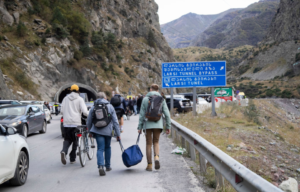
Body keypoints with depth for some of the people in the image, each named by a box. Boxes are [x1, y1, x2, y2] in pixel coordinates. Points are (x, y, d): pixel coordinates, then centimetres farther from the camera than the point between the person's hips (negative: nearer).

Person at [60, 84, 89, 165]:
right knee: (75, 140, 8)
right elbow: (84, 111, -11)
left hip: (66, 123, 3)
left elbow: (62, 111, 9)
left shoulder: (66, 98, 10)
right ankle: (72, 158, 10)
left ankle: (64, 151, -16)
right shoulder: (79, 99, -1)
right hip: (76, 123, -3)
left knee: (67, 139, 12)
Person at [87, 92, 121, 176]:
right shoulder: (110, 107, 3)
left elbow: (89, 121, 9)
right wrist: (118, 134, 3)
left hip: (97, 131, 0)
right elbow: (115, 121, 0)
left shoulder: (93, 107, 4)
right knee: (107, 148, 18)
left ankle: (100, 166, -21)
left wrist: (89, 131, 24)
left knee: (100, 149, -2)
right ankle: (108, 166, 27)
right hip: (108, 131, 1)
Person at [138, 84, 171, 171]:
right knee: (156, 142, 17)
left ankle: (149, 165, 10)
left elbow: (142, 114, -1)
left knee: (148, 144, 9)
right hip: (158, 124, 1)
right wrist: (168, 126, 5)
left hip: (148, 124, -1)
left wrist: (140, 127, 3)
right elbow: (167, 114, -1)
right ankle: (156, 157, -10)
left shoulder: (145, 99, 0)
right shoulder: (161, 99, 3)